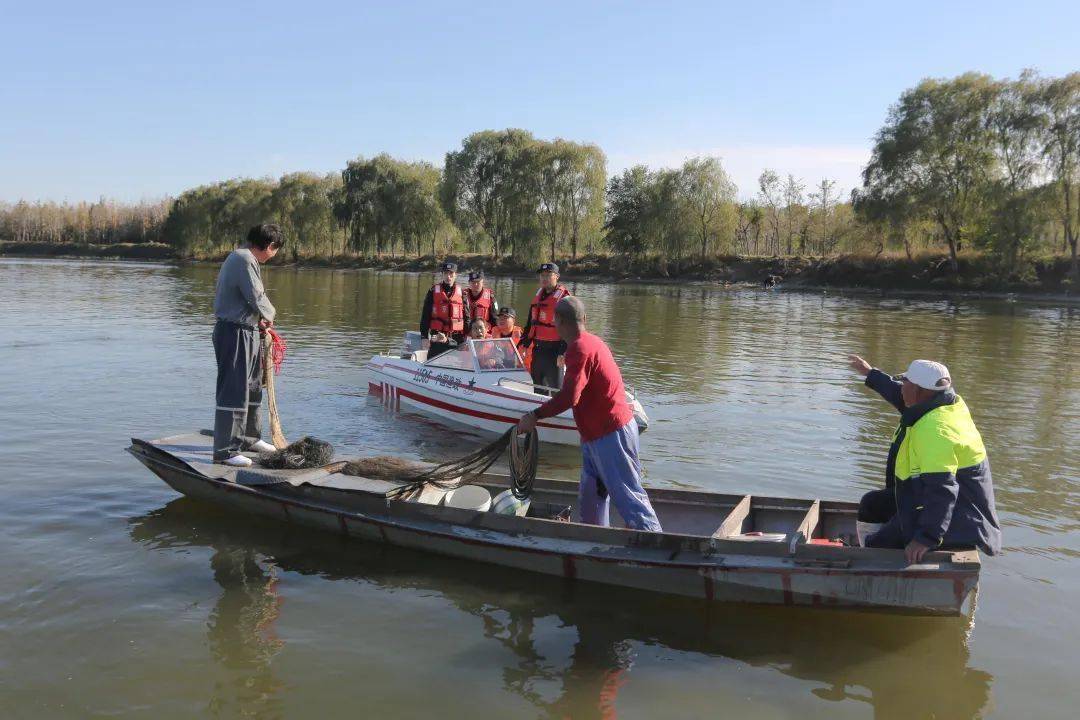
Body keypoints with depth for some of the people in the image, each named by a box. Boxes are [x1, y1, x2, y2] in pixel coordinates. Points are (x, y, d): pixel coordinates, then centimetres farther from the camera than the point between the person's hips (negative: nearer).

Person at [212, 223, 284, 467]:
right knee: (234, 390, -7)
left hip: (246, 332, 11)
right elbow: (257, 298, -21)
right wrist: (269, 315, -3)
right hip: (235, 334, -11)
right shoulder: (245, 260, -17)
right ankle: (225, 450, -2)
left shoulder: (239, 257, 16)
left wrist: (258, 319, 18)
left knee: (252, 387, 20)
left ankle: (249, 438, 35)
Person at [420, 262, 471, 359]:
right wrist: (424, 337, -3)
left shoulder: (461, 293, 7)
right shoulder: (433, 291, 4)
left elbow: (467, 317, 8)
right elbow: (425, 316, 3)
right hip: (436, 339, -1)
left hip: (457, 339, 1)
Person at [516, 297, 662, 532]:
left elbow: (569, 396, -28)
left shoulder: (579, 348, -19)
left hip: (610, 435, -10)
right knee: (590, 495, 18)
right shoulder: (591, 341, 12)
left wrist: (535, 415, -21)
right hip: (597, 434, 10)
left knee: (627, 495, -5)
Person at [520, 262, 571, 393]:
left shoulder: (563, 298, -10)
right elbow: (530, 323, 22)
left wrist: (563, 353, -21)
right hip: (537, 350, 8)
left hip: (554, 351, -8)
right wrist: (524, 344, 18)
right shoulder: (538, 295, 14)